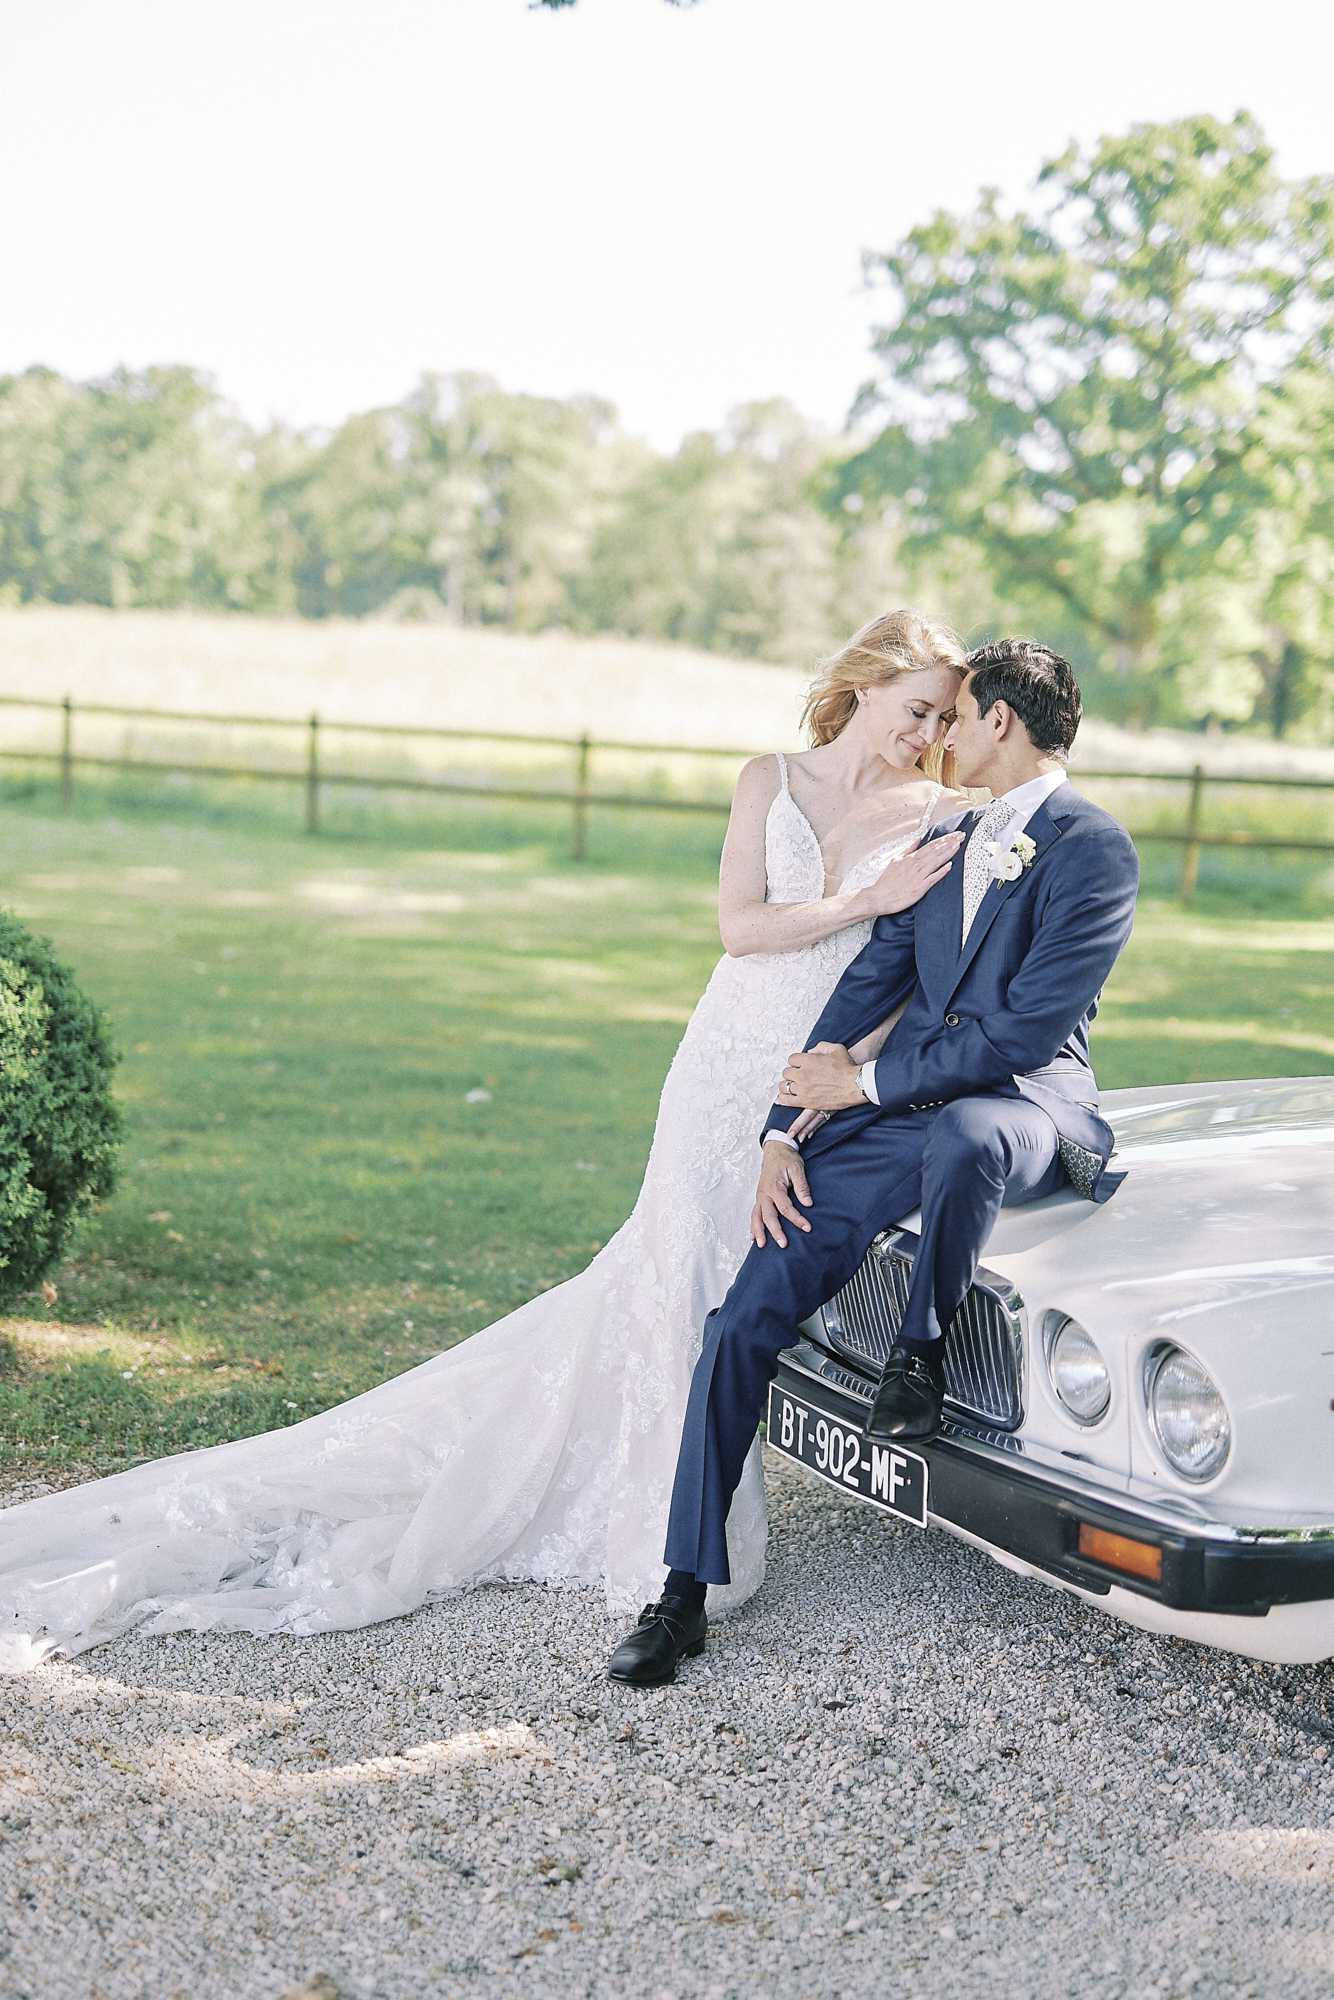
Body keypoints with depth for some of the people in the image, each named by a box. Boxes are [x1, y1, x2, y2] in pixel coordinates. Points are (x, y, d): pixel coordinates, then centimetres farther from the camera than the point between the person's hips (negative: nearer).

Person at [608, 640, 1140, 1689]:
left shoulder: (1094, 847, -7)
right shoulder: (945, 844, 19)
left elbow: (1027, 1031, -16)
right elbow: (865, 988, 14)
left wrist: (867, 1082, -12)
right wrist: (785, 1134, 3)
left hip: (1026, 1103, -6)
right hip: (898, 1114, 6)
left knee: (960, 1136, -44)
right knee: (746, 1315, -9)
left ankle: (924, 1349, -12)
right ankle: (686, 1592, 0)